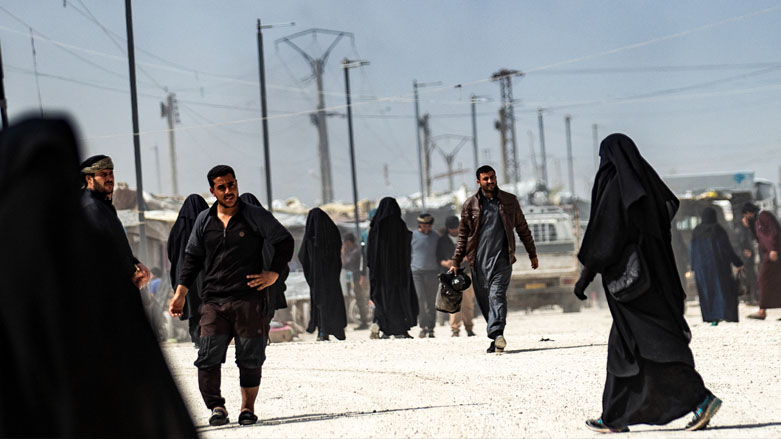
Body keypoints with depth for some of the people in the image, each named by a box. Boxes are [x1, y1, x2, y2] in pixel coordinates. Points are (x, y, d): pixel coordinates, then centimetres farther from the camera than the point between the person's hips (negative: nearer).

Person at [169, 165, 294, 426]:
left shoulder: (255, 216, 3)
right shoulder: (204, 221, 12)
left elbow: (285, 242, 10)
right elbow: (192, 258, 18)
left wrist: (274, 273, 0)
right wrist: (180, 292, 11)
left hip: (250, 299, -2)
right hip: (213, 300, 2)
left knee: (250, 358, 1)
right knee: (208, 356, -11)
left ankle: (247, 408, 13)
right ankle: (216, 406, -2)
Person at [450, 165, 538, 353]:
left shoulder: (509, 201, 9)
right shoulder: (470, 205, 8)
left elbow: (522, 228, 17)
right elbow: (463, 235, 13)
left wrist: (532, 254, 19)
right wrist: (456, 262, 9)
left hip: (502, 258, -2)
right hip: (478, 260, 2)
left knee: (497, 295, -19)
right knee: (484, 300, 3)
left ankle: (496, 333, -31)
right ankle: (497, 337, 13)